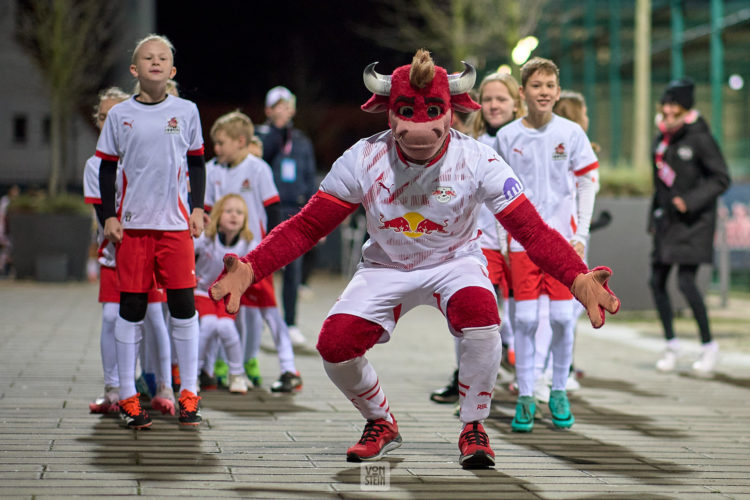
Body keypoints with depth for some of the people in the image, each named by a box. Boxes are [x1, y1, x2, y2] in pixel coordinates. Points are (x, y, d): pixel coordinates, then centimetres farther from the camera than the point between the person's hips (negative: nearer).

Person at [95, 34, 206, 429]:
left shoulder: (186, 111, 6)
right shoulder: (119, 115, 5)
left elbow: (196, 163, 13)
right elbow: (107, 168, 8)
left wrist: (198, 209, 5)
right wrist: (108, 216, 1)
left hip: (176, 223, 0)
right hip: (132, 223, 0)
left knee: (183, 305, -2)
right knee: (131, 307, 1)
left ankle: (188, 394, 7)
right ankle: (128, 397, 9)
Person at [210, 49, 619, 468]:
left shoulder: (477, 159, -22)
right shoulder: (363, 159, -19)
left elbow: (533, 230, -24)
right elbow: (306, 227, -13)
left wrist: (578, 278, -41)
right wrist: (249, 269, -29)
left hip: (456, 262, -1)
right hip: (387, 266, 2)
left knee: (481, 319, -34)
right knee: (335, 346, -20)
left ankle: (473, 427, -8)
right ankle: (382, 424, 13)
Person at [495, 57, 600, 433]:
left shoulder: (571, 133, 0)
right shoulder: (507, 137, 2)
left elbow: (588, 183, 5)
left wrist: (580, 235, 0)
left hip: (562, 237, 0)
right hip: (522, 239, 0)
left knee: (563, 318, -2)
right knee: (525, 319, -4)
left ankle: (559, 391, 15)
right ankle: (525, 397, 4)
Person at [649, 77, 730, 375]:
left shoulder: (699, 138, -11)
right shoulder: (662, 137, 10)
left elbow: (721, 179, -12)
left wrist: (690, 201, -19)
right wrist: (653, 217, 16)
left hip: (694, 222, -7)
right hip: (667, 220, 7)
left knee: (686, 281, -14)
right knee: (657, 281, 5)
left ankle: (708, 344, 2)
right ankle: (671, 344, 20)